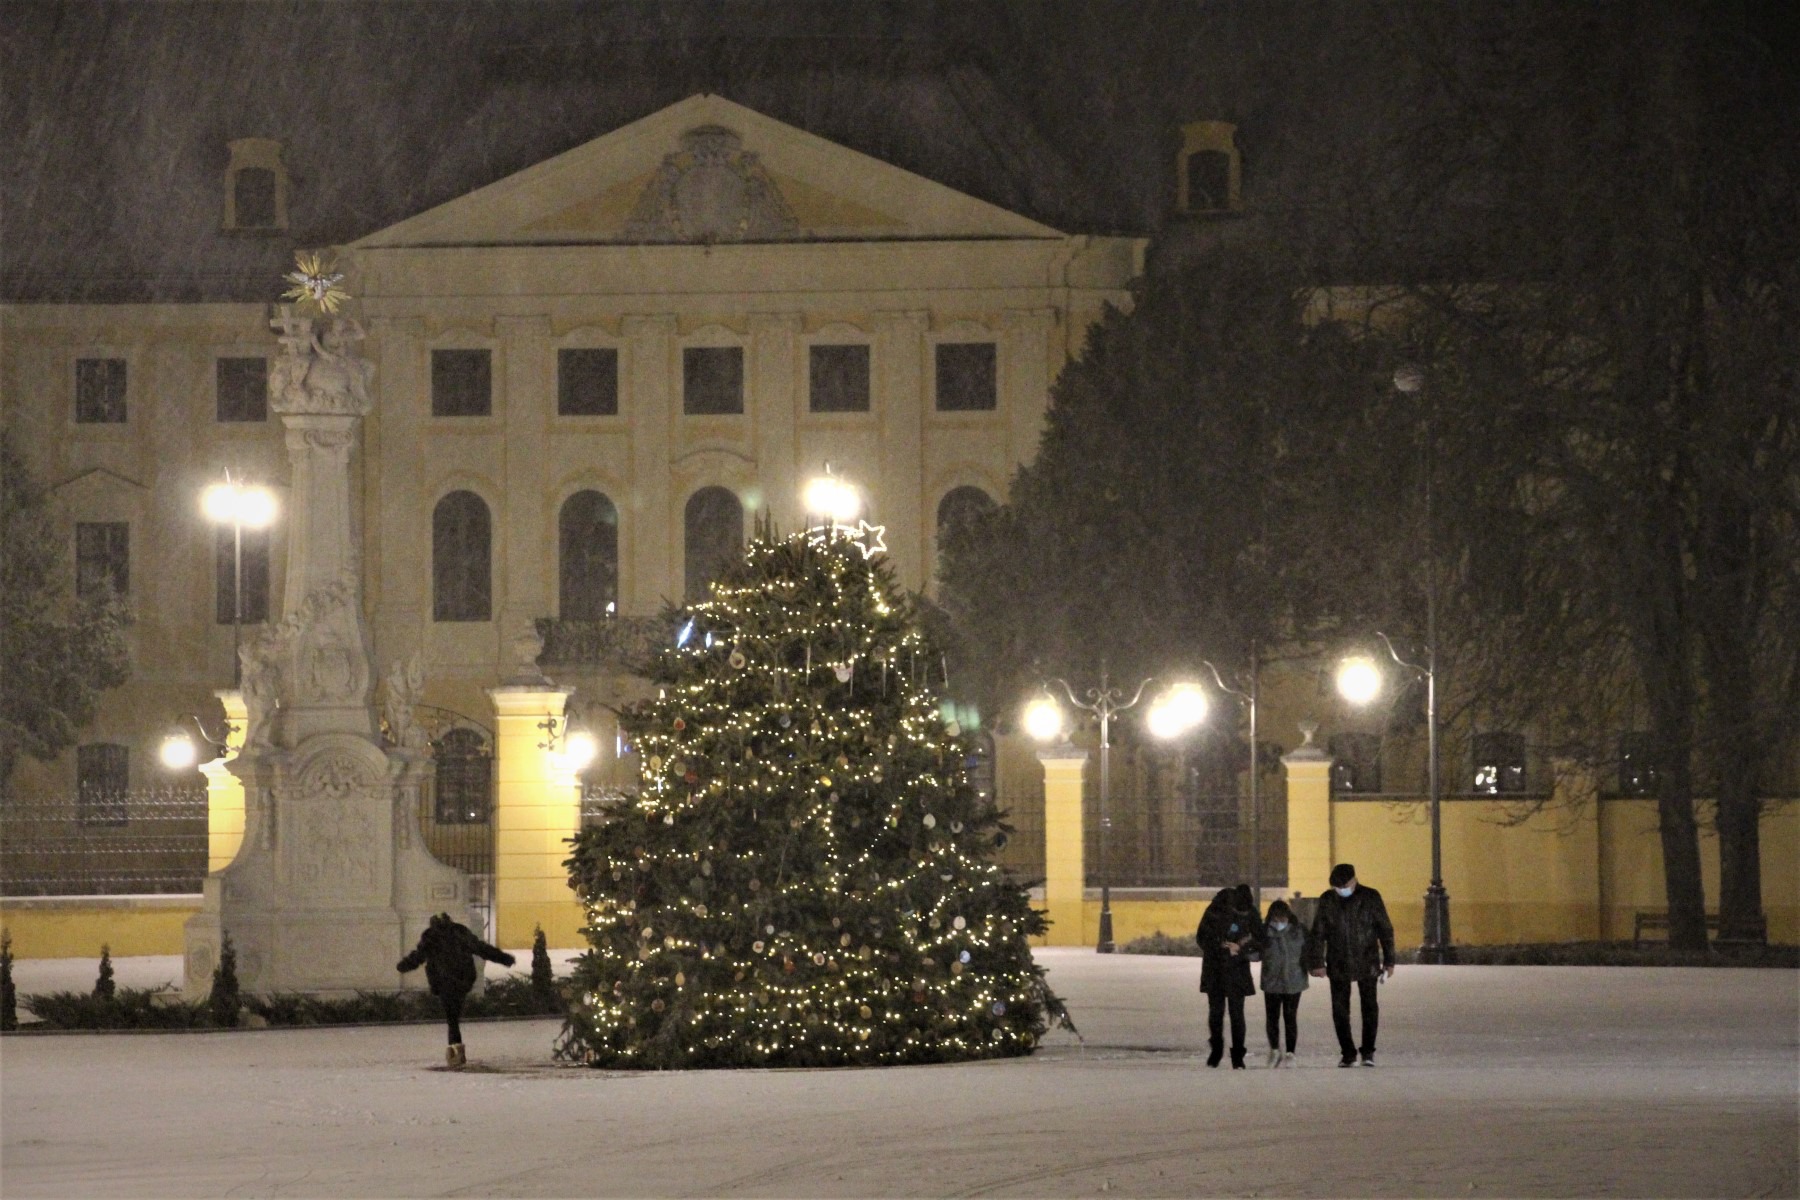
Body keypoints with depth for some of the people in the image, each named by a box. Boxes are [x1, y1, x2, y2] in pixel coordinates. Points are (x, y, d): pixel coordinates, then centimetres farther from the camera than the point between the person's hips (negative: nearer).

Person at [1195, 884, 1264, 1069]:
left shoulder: (1250, 913, -7)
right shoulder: (1215, 911, -11)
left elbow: (1259, 940, 1)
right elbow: (1202, 937, -6)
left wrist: (1241, 947, -18)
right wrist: (1222, 946, -20)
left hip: (1237, 969, 0)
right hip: (1214, 968, 0)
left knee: (1236, 1012, -4)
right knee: (1215, 1010, 6)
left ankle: (1238, 1055, 0)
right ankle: (1216, 1050, 25)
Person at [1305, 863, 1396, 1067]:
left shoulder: (1370, 897, -2)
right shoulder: (1327, 900, 3)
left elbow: (1385, 930, 2)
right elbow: (1318, 933, 6)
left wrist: (1388, 960, 1)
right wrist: (1317, 962, 0)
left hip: (1367, 963, -2)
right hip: (1338, 965, 2)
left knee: (1369, 1006, -6)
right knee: (1339, 1010, 1)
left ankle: (1368, 1051, 3)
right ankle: (1348, 1053, 9)